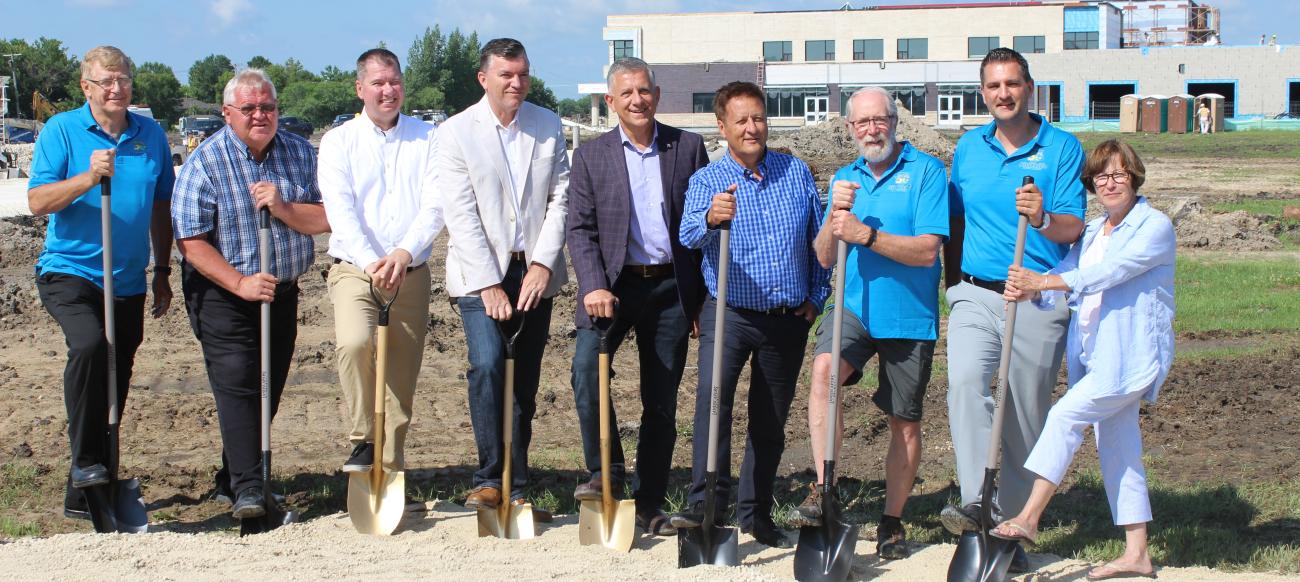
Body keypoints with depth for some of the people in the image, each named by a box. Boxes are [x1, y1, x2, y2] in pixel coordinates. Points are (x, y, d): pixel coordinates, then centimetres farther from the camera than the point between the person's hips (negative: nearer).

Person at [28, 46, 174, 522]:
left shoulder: (151, 135, 7)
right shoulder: (62, 130, -4)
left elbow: (161, 209, 16)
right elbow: (37, 201, -12)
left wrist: (162, 273, 17)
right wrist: (89, 177, -25)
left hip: (129, 281, 5)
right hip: (69, 272, -5)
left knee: (115, 380, 9)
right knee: (89, 345, -33)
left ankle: (82, 494, 22)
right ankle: (85, 460, -22)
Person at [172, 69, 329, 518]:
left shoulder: (300, 153, 1)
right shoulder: (205, 163, -11)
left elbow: (326, 219, -4)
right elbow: (191, 241, -15)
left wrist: (282, 208, -22)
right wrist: (240, 283, -23)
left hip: (282, 292, 5)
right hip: (223, 295, -5)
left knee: (268, 389, 10)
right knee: (236, 384, -15)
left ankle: (233, 476, 26)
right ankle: (247, 489, -15)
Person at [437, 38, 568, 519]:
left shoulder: (548, 125, 7)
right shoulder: (456, 133, -4)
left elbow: (560, 197, 4)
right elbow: (461, 215, -9)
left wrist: (543, 264, -7)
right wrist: (489, 285, -13)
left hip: (535, 272, 3)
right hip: (480, 273, -3)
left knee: (524, 384, 5)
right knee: (488, 365, -19)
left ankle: (515, 489, 12)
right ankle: (489, 478, -9)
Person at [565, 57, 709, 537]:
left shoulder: (688, 147, 5)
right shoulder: (590, 156, 4)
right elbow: (580, 229, -1)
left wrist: (706, 297, 3)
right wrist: (594, 287, -16)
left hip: (672, 288, 1)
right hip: (614, 285, -1)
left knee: (662, 403, 6)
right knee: (586, 367, -24)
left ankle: (649, 505, 16)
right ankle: (605, 472, -6)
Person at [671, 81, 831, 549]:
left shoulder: (796, 173, 5)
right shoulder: (707, 180, -3)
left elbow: (819, 238, 11)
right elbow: (689, 234, -23)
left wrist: (816, 296, 5)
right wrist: (711, 218, -44)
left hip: (788, 319, 3)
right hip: (730, 313, -3)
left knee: (771, 421, 10)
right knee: (713, 394, -26)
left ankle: (754, 514, 21)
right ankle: (705, 502, -26)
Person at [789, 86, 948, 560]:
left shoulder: (926, 171, -5)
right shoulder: (845, 178, 11)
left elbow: (927, 250, -14)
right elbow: (825, 257, 6)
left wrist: (865, 235, -23)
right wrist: (835, 216, -12)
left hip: (909, 314, -2)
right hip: (854, 306, 3)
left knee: (905, 421, 7)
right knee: (824, 369, -27)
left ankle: (892, 521, 22)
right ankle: (823, 489, -23)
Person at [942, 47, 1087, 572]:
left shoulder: (1062, 148, 0)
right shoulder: (968, 149, 11)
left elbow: (1073, 228, -8)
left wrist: (1042, 218, -28)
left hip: (1039, 301, -2)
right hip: (976, 295, 2)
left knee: (1026, 418, 4)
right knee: (966, 382, -26)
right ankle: (977, 504, -30)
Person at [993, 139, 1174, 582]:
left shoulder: (1155, 226, -7)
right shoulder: (1092, 233, 17)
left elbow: (1111, 271, -21)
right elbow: (1067, 275, 3)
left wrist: (1044, 281, -29)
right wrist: (1029, 291, -20)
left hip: (1131, 354, -8)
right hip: (1094, 355, 8)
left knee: (1065, 416, -19)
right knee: (1117, 449, 9)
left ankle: (1028, 518, -15)